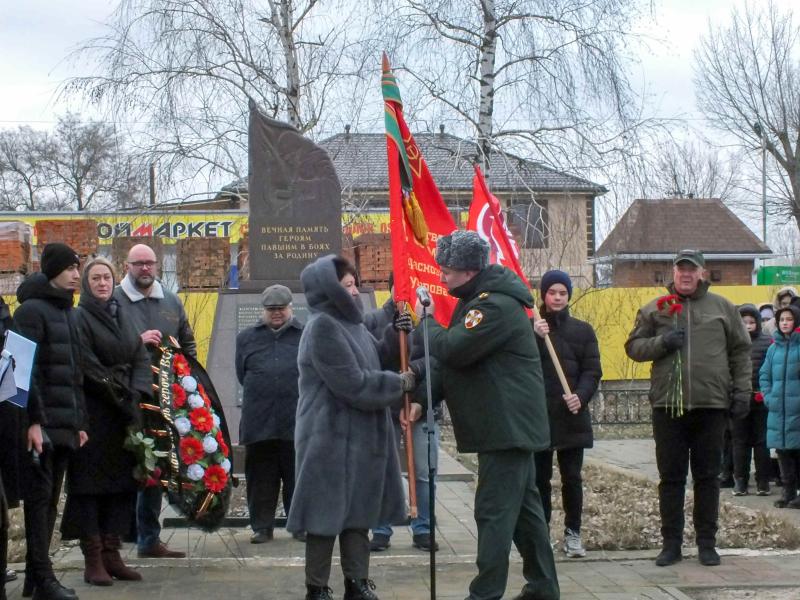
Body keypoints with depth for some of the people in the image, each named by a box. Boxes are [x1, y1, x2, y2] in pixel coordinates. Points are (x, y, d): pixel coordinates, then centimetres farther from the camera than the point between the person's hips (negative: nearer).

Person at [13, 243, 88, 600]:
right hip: (42, 426, -8)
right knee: (39, 499, -5)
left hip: (65, 427, 8)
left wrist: (79, 422, 17)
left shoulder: (68, 314, 19)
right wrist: (34, 420, -20)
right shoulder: (32, 310, -7)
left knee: (49, 501, 10)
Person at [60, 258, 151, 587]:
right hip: (93, 415, -7)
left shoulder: (122, 317, 15)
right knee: (91, 484, -3)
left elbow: (141, 358, 8)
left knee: (121, 483, 6)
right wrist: (121, 396, -12)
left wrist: (136, 394, -9)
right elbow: (88, 367, -14)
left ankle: (112, 553, 11)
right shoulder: (80, 318, -6)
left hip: (124, 414, 7)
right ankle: (93, 560, -1)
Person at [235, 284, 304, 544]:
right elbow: (242, 375, 15)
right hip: (258, 422, 2)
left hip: (297, 422, -2)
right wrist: (261, 396, 8)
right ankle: (261, 527, 14)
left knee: (298, 477, 5)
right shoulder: (247, 338, 13)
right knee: (261, 478, 6)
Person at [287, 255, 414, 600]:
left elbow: (374, 359, 20)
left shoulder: (349, 322, 11)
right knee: (326, 515, 1)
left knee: (358, 513, 14)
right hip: (330, 438, -9)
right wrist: (399, 384, -11)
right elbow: (353, 383, -22)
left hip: (359, 435, 9)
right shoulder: (322, 327, -17)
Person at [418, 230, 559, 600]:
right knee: (524, 508, 15)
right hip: (511, 425, 10)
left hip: (507, 426, -10)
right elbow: (457, 360, 16)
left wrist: (426, 320, -6)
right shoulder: (481, 300, 15)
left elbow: (452, 350, -25)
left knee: (494, 513, -8)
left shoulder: (495, 307, -19)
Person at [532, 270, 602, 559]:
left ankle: (573, 532, 16)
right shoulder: (530, 327, 6)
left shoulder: (582, 330, 9)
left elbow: (592, 371, 2)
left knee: (572, 476, 5)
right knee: (540, 477, 3)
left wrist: (581, 396, -15)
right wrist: (535, 337, -20)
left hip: (572, 415, 1)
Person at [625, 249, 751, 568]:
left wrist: (742, 391, 5)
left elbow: (740, 351, 11)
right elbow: (633, 347, 7)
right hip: (668, 406, 0)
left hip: (712, 405, 0)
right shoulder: (654, 309, 7)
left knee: (708, 476, 7)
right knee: (671, 477, 5)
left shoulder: (722, 308, 8)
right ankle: (671, 543, 13)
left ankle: (707, 543, 16)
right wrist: (662, 342, -11)